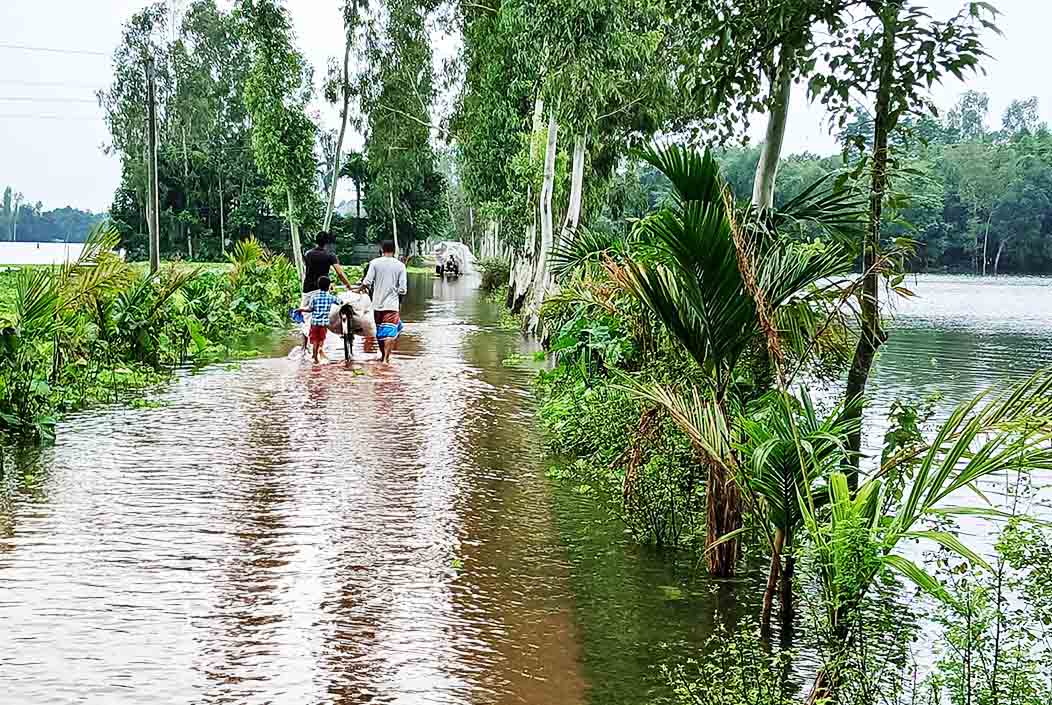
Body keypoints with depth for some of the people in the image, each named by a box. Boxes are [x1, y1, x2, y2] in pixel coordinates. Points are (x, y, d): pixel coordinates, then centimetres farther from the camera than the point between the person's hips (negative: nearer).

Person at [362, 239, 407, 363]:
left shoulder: (375, 263, -2)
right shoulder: (400, 265, -2)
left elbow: (367, 283, -8)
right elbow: (402, 289, -5)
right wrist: (400, 302, 11)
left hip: (377, 303, 2)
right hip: (392, 304, -2)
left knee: (379, 331, 17)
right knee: (390, 332, -2)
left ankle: (383, 355, 31)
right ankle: (386, 358, -12)